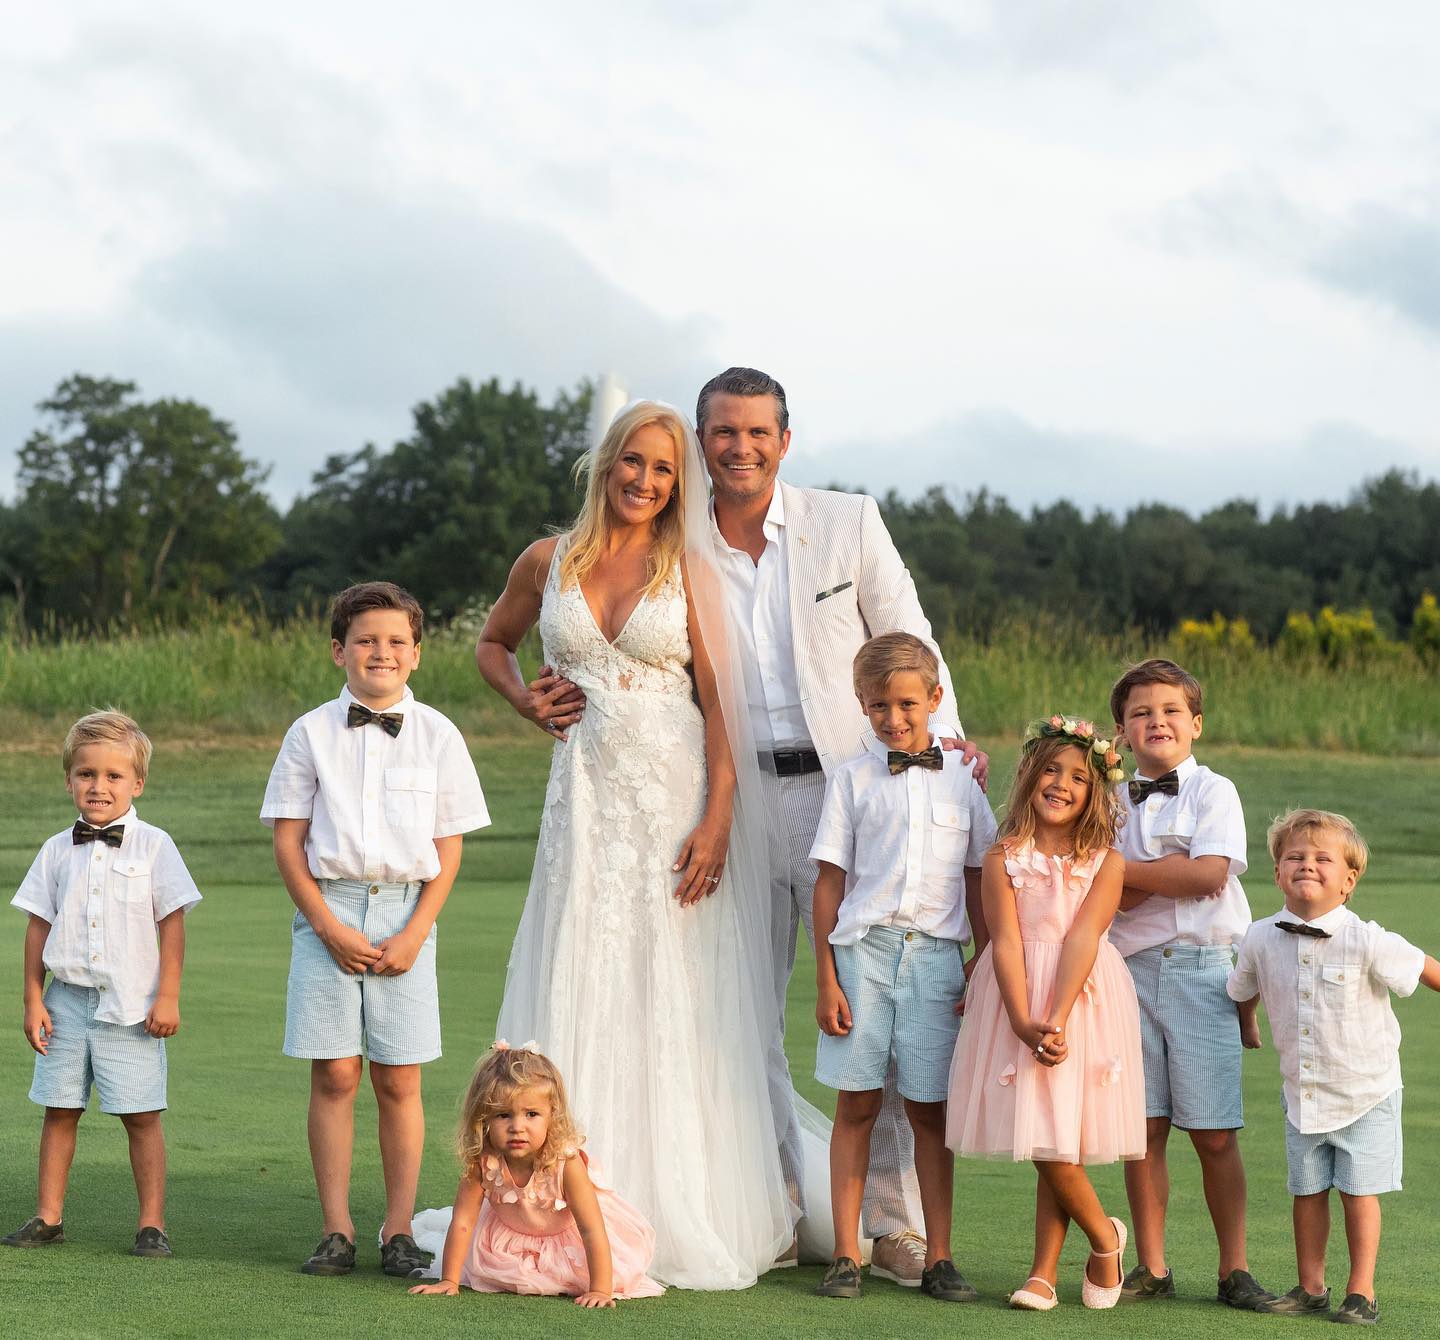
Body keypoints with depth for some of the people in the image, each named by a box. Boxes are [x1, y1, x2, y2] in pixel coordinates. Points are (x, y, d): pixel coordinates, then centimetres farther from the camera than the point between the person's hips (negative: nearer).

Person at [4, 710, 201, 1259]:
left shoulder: (153, 845, -2)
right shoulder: (58, 851, 6)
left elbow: (171, 923, -2)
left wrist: (168, 997, -7)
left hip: (131, 1004, -3)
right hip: (68, 1001, 3)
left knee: (141, 1115, -2)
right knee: (59, 1109, 6)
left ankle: (152, 1223, 4)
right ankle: (48, 1217, 13)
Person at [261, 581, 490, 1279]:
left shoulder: (437, 736, 5)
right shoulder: (312, 733, 4)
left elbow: (449, 850, 4)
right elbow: (287, 841, 2)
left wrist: (413, 934, -7)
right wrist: (331, 929, -8)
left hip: (405, 915, 0)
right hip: (327, 911, 0)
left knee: (399, 1081, 1)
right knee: (333, 1074, 0)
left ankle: (399, 1230, 8)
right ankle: (336, 1229, 7)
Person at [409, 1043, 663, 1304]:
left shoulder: (566, 1162, -37)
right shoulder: (481, 1161, -30)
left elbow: (593, 1231, -36)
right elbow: (463, 1221, -23)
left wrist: (600, 1290, -41)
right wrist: (448, 1281, -25)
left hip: (568, 1232, -3)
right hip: (511, 1234, 3)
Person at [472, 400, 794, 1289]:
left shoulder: (691, 571, 0)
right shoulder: (548, 562, 6)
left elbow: (721, 705, -4)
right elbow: (493, 644, 24)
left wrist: (717, 821, -13)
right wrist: (526, 701, 4)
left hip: (676, 800, -2)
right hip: (587, 798, 2)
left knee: (677, 1003, 1)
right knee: (580, 997, 2)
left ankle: (681, 1216, 10)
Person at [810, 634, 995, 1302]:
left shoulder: (962, 777, 8)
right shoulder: (853, 778, 4)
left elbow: (978, 880, 11)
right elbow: (830, 880, 4)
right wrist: (827, 980, -1)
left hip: (935, 953, 1)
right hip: (862, 947, 0)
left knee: (930, 1111, 3)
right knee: (856, 1105, 1)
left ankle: (938, 1258, 8)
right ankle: (846, 1255, 6)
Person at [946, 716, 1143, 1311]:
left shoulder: (1106, 861, 0)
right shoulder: (1004, 857, 0)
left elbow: (1083, 938, -11)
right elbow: (1006, 942, -8)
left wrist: (1056, 1019, -22)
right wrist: (1022, 1020, -20)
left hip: (1083, 999, -1)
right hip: (1019, 995, 1)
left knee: (1058, 1144, -3)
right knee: (1045, 1147, 1)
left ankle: (1044, 1272, 13)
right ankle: (1105, 1235, 20)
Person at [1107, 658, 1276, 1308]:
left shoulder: (1213, 792, 3)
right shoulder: (1115, 804, 12)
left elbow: (1209, 873, -13)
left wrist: (1119, 871, -7)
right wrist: (1166, 876, -13)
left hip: (1204, 968, -3)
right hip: (1133, 970, 3)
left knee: (1214, 1133, -3)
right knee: (1143, 1128, 3)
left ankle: (1234, 1270, 6)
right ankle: (1151, 1268, 11)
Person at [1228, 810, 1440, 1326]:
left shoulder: (1366, 941, -21)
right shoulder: (1261, 940, -9)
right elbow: (1239, 993, 10)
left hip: (1366, 1090, -3)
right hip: (1301, 1091, 3)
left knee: (1359, 1192, 0)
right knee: (1308, 1191, 10)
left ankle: (1361, 1293, 11)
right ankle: (1310, 1289, 22)